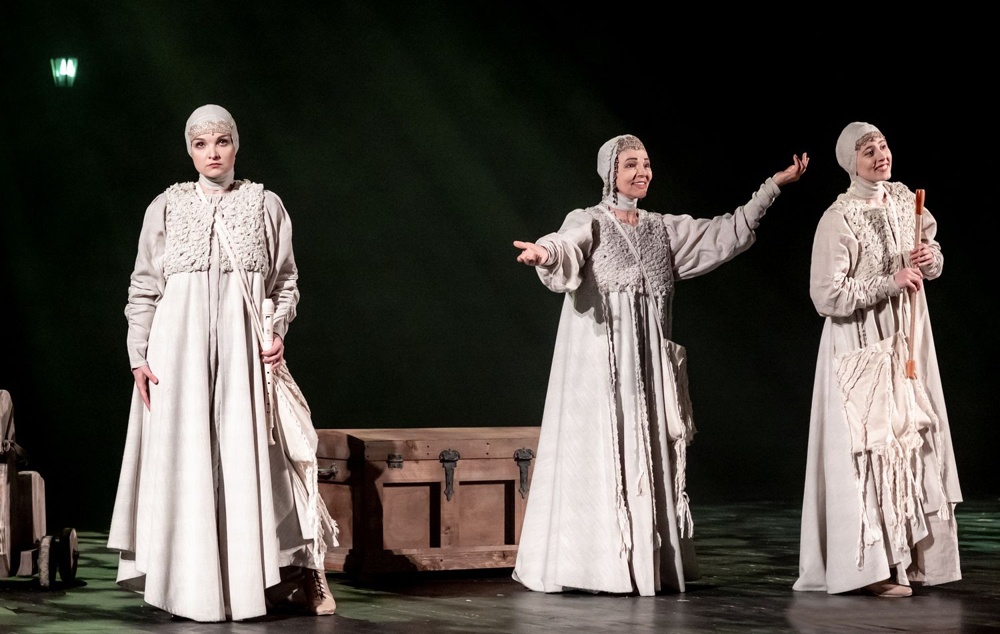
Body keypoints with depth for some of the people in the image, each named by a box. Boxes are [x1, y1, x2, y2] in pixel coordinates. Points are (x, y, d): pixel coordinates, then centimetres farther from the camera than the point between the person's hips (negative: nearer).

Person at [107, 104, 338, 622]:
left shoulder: (265, 205, 8)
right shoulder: (166, 207, 8)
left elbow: (286, 281, 11)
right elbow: (143, 288, 8)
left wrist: (277, 332, -5)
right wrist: (139, 356, 1)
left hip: (244, 349, 0)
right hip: (179, 350, 1)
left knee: (252, 458, -3)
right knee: (185, 461, -1)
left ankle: (299, 575, 2)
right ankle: (191, 585, 5)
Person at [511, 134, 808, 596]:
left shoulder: (663, 229, 14)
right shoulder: (589, 223, -3)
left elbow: (727, 233, 18)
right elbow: (566, 245, -26)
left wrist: (774, 185, 16)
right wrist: (544, 253, -50)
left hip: (646, 366, 6)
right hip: (599, 361, -6)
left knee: (647, 452, 4)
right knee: (599, 453, -8)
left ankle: (647, 563, 6)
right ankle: (592, 563, -6)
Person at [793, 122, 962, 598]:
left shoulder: (904, 198, 6)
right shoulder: (839, 220, -16)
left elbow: (932, 250, 19)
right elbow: (827, 294, -21)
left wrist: (929, 259, -5)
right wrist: (890, 282, -20)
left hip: (908, 338, 7)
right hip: (863, 345, -7)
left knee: (912, 439, 9)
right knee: (871, 444, -6)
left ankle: (907, 556, 19)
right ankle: (869, 566, 1)